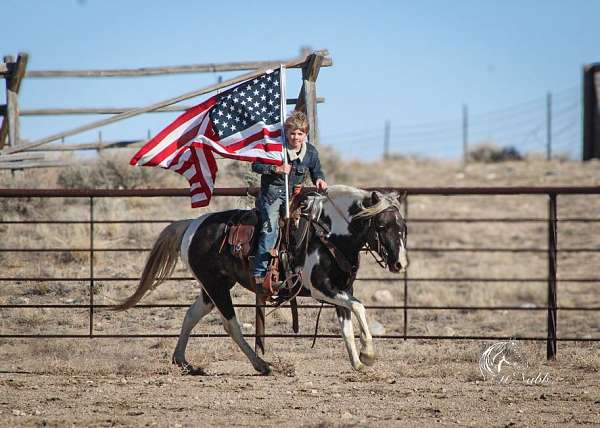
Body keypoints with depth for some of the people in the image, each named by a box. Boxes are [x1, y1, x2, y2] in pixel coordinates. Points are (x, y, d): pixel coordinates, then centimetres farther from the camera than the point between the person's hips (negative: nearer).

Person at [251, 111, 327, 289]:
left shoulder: (311, 152, 0)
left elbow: (316, 172, 15)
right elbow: (256, 166, -8)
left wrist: (319, 180, -8)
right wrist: (277, 169, -21)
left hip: (294, 193, 5)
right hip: (272, 192, -5)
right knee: (270, 228, -20)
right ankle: (259, 273, -22)